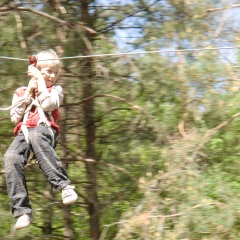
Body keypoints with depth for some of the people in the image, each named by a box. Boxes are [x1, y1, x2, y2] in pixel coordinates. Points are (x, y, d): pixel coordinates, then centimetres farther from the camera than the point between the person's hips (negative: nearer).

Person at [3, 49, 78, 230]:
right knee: (11, 157, -34)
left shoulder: (55, 89, 21)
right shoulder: (20, 92, 26)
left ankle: (64, 185, -51)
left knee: (36, 137, -43)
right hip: (23, 131, 2)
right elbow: (15, 118, 13)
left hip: (45, 128, -2)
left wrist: (40, 81, 5)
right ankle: (22, 210, -37)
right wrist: (28, 94, 9)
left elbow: (48, 105, -1)